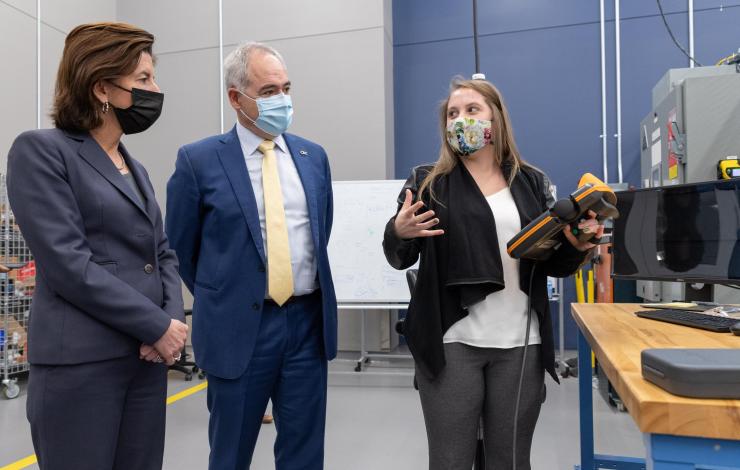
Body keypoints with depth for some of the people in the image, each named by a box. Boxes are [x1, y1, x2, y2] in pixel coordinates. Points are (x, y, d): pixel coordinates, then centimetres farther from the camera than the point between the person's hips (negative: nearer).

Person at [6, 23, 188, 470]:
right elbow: (67, 263, -16)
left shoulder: (136, 169, 15)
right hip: (80, 363, -6)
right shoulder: (41, 150, -7)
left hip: (147, 357, 7)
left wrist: (174, 318, -5)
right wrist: (158, 326, -14)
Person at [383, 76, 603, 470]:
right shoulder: (428, 183, 3)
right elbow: (399, 260, 2)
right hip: (451, 343, -2)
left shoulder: (532, 183, 9)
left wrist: (577, 246, -9)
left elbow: (552, 264, 12)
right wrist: (398, 232, -20)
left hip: (520, 345, 2)